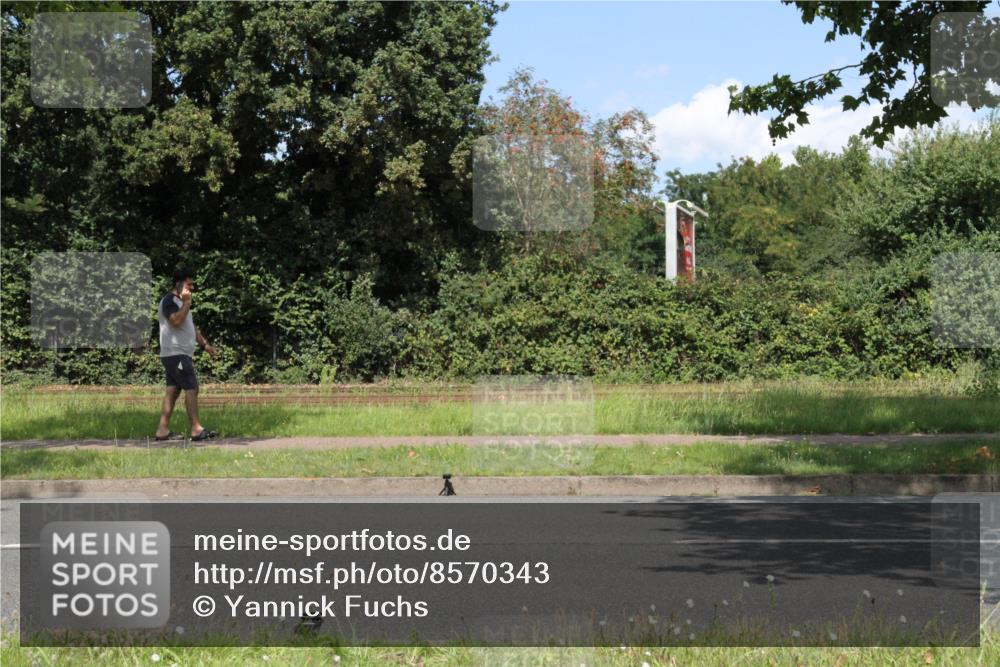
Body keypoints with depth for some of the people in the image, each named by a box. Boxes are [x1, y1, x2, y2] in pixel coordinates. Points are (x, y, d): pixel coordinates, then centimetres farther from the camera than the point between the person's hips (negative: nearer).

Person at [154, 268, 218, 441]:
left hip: (182, 355, 10)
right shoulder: (169, 300, -10)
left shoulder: (180, 302, 23)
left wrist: (205, 344, 20)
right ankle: (196, 429, -12)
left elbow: (192, 327, 27)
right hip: (175, 354, -10)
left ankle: (163, 430, 6)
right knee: (191, 389, -12)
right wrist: (187, 302, -18)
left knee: (173, 391, 7)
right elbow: (176, 320, -27)